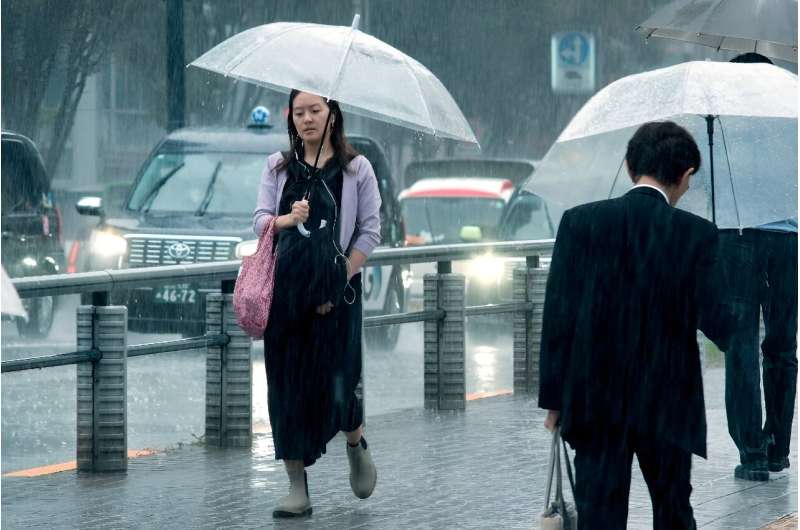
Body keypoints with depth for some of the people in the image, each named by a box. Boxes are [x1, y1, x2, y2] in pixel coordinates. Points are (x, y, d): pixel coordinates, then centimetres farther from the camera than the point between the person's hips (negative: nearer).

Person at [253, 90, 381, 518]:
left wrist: (341, 279, -9)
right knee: (287, 381, -2)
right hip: (286, 287, 2)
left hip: (337, 290, -2)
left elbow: (370, 230, 1)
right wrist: (287, 219, -18)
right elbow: (259, 221, 5)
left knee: (336, 381, -8)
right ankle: (297, 489, 3)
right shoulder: (278, 166, 11)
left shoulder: (356, 168, 4)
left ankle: (356, 444, 27)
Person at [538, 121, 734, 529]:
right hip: (665, 403, 0)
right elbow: (714, 322, -10)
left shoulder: (579, 222, -4)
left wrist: (554, 398, 2)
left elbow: (558, 316, -4)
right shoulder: (696, 234, -7)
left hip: (594, 401, 0)